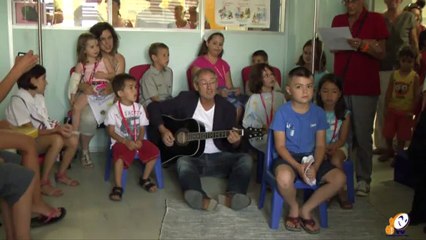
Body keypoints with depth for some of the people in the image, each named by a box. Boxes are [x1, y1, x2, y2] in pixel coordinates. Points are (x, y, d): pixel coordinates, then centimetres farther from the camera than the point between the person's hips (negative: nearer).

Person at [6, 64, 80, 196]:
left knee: (73, 140, -11)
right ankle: (44, 182, -22)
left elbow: (46, 121, 8)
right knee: (57, 139, -34)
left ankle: (61, 174, 8)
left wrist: (60, 126, -12)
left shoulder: (39, 97, 8)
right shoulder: (18, 100, -20)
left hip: (43, 136, 8)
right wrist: (56, 129, -29)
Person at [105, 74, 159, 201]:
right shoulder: (114, 110, -6)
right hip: (120, 142, -4)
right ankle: (118, 187, -18)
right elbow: (111, 131, -7)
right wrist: (126, 142, -20)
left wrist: (139, 140, -15)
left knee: (154, 151, -17)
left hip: (137, 141, 4)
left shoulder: (139, 108, 6)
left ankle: (144, 179, 4)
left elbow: (142, 128, 6)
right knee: (120, 157, -35)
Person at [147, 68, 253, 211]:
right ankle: (203, 199, -62)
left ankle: (233, 196, -47)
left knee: (245, 159, -24)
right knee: (183, 162, -36)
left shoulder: (227, 108, 1)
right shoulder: (185, 100, -1)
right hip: (192, 156, -2)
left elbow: (232, 146, 3)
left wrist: (235, 142, -22)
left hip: (218, 158, 2)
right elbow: (153, 107, 4)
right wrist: (163, 130, -10)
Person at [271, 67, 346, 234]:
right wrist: (298, 166, -24)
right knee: (284, 177, -38)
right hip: (288, 157, -4)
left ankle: (306, 209, 2)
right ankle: (294, 208, -2)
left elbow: (320, 146, 3)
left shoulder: (318, 112, 1)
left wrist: (315, 166, -17)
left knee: (339, 178, -18)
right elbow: (280, 146, -10)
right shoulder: (282, 112, -10)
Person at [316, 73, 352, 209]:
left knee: (336, 160, -31)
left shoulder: (344, 114, -2)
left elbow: (342, 139, -4)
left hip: (337, 146, 0)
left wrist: (331, 147, -23)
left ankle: (340, 191, -7)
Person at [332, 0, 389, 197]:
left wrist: (362, 45, -18)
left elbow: (381, 53, -1)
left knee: (363, 135, -2)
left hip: (365, 88, -3)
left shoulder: (376, 19, 1)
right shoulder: (337, 20, 13)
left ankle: (363, 179, 6)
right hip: (340, 85, 4)